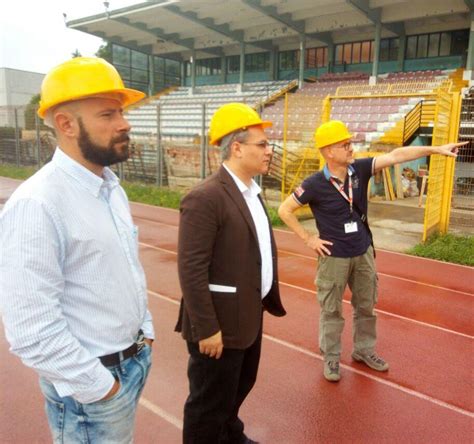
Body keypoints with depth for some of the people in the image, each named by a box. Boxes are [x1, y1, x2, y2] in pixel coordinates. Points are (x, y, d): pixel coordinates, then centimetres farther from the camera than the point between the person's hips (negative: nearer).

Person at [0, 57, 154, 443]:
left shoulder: (112, 188, 3)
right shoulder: (36, 204, -25)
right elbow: (31, 329, -26)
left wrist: (145, 332, 10)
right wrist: (97, 385, -17)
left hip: (135, 359, 8)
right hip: (91, 383, -7)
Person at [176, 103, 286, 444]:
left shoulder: (252, 191, 7)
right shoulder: (205, 198, -23)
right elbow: (191, 270, -25)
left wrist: (266, 300, 15)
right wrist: (207, 329, -22)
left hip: (250, 316, 10)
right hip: (221, 324, -10)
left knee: (240, 387, 29)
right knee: (210, 403, 12)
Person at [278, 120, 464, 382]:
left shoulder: (360, 169, -6)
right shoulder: (315, 184, -18)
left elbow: (396, 156, -10)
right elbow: (284, 210, -12)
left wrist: (436, 149, -16)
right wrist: (308, 239, -12)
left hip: (363, 252, 5)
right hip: (334, 257, -5)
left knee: (366, 306, 19)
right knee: (331, 311, 10)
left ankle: (363, 350, 40)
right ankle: (331, 358, 29)